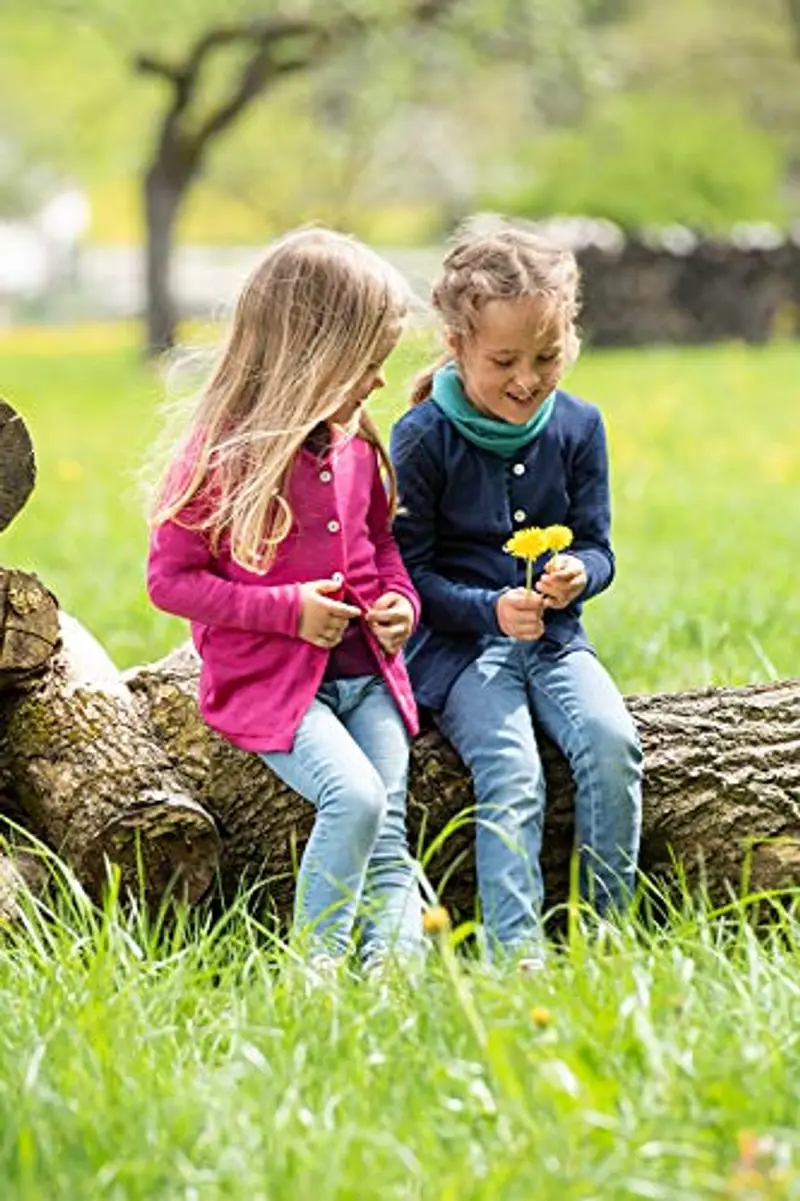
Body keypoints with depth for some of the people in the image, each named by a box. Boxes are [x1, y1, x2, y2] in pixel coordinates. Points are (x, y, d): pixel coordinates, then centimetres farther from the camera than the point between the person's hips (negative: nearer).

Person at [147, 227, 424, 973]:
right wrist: (286, 609, -18)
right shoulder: (220, 455, -13)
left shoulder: (357, 447, 8)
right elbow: (170, 579, -10)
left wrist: (399, 601, 2)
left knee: (389, 833, -7)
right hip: (269, 681, -6)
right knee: (355, 798, -25)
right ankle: (315, 966, -12)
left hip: (365, 672, 6)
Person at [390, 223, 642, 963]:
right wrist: (491, 610, -22)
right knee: (512, 773, -26)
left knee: (612, 742, -22)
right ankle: (516, 958, -27)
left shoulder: (577, 426, 2)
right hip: (455, 641, -4)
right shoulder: (423, 438, -10)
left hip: (553, 635, 4)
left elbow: (598, 546, 7)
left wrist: (578, 575, -18)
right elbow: (409, 571, -8)